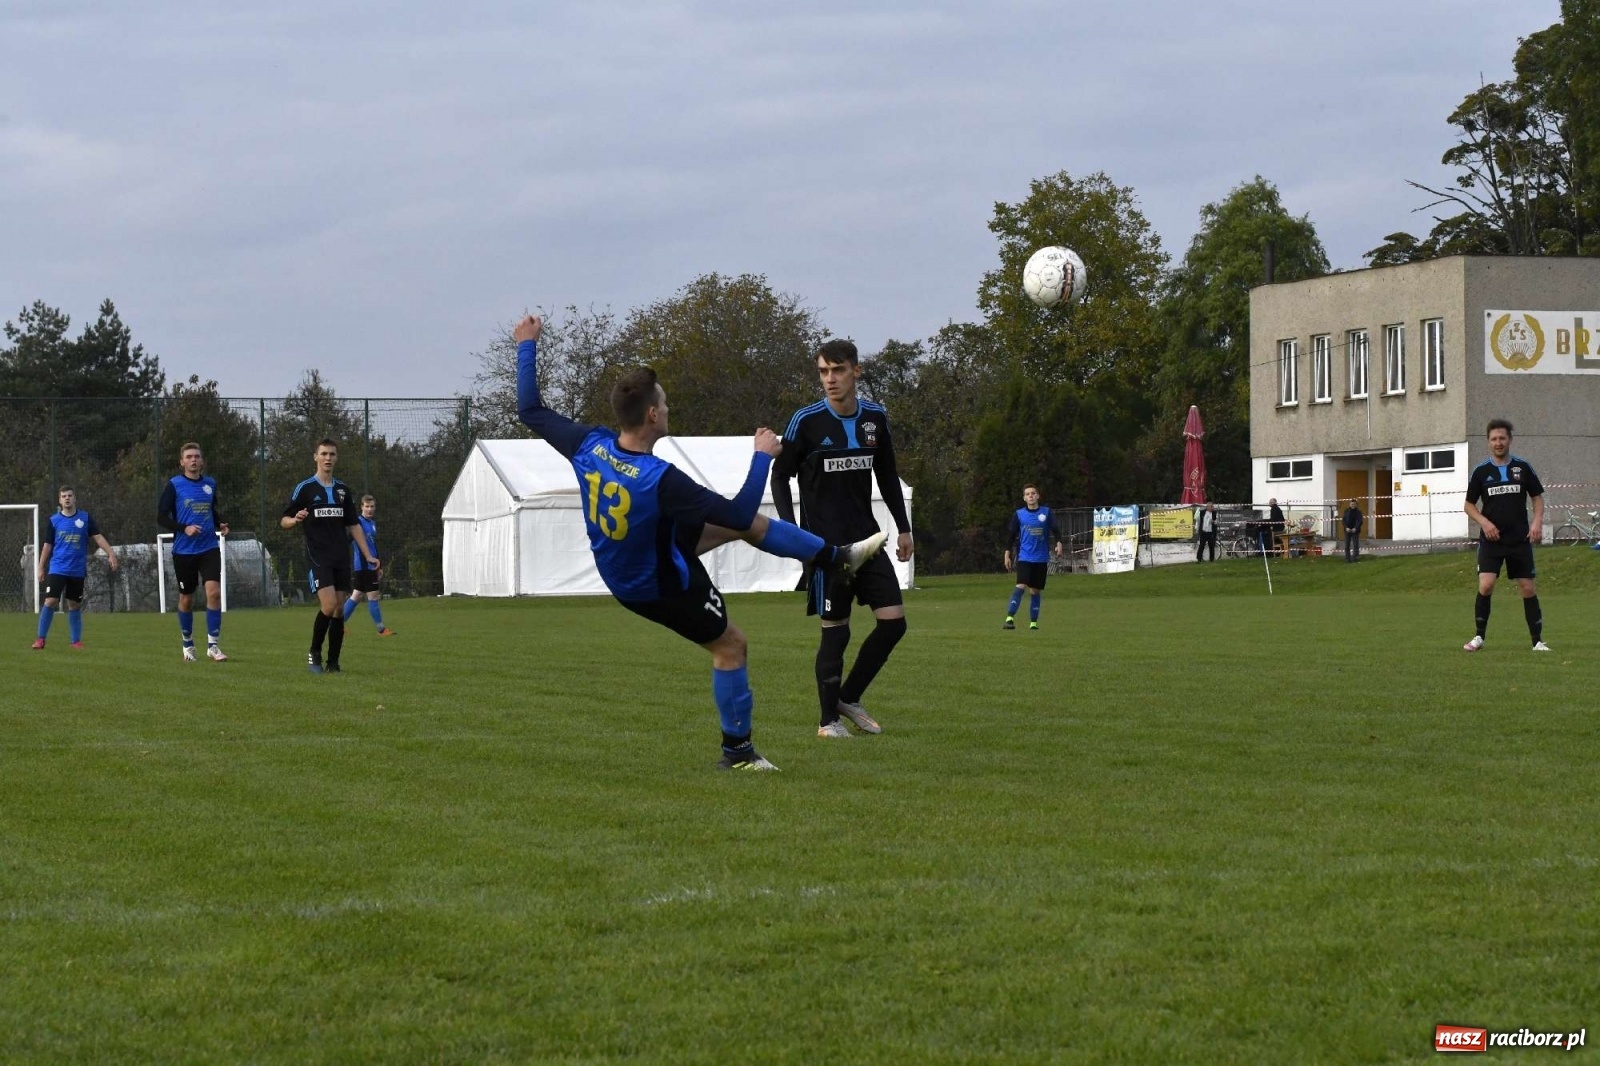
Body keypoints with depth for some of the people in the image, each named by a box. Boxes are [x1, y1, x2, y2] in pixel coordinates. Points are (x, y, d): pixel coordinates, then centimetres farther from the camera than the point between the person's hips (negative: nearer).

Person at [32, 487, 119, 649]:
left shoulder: (86, 518, 2)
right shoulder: (54, 520, 3)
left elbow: (98, 537, 0)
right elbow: (47, 545, 7)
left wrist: (110, 554, -13)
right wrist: (41, 568, 5)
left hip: (77, 570, 1)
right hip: (57, 569, -1)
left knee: (75, 605, 7)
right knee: (50, 601, -12)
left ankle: (76, 641, 16)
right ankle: (40, 639, -5)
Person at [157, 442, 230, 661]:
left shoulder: (210, 484, 8)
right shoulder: (174, 485, -5)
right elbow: (161, 518, -6)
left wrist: (220, 524, 4)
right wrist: (184, 528, -20)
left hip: (209, 548, 2)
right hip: (184, 551, -2)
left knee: (214, 592, -14)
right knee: (186, 599, 8)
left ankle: (213, 645, -7)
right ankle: (188, 645, 26)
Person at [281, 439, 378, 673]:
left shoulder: (342, 489, 13)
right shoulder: (305, 488, -2)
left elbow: (353, 525, 18)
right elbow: (283, 520, -1)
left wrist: (368, 555, 13)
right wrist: (295, 520, -25)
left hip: (341, 558, 5)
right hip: (318, 557, -5)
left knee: (339, 610, 1)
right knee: (329, 605, -17)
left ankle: (333, 662, 8)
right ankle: (314, 654, 1)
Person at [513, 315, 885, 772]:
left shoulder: (589, 445, -23)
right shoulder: (661, 479, -40)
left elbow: (530, 410, -7)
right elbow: (739, 512, -32)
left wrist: (526, 347, 4)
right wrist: (762, 457, -19)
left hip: (620, 573, 8)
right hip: (661, 587, -8)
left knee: (748, 526, 16)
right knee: (730, 647, 13)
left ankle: (838, 558, 33)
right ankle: (737, 750, 26)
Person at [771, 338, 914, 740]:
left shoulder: (875, 417, 3)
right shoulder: (806, 421, -9)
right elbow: (780, 475, -2)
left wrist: (903, 528, 14)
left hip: (866, 538, 5)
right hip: (825, 542, -5)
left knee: (893, 620, -1)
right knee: (836, 629, -4)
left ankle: (849, 697, 17)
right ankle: (829, 719, 10)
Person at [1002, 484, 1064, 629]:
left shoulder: (1046, 513, 5)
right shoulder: (1018, 514, 4)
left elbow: (1055, 530, 3)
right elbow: (1011, 534, 8)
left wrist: (1058, 543, -15)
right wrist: (1007, 553, 4)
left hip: (1041, 559, 1)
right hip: (1024, 557, -1)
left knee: (1035, 591, 6)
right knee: (1021, 586, -18)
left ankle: (1033, 623, 13)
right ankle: (1009, 618, -24)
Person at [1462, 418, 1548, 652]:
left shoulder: (1522, 467, 2)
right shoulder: (1480, 471, 0)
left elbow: (1537, 497, 10)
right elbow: (1469, 505, 7)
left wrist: (1537, 521, -7)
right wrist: (1484, 522, -11)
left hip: (1520, 539, 1)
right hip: (1491, 540, -1)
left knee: (1528, 588, 1)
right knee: (1485, 585, -14)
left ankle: (1538, 640, 10)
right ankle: (1479, 637, 0)